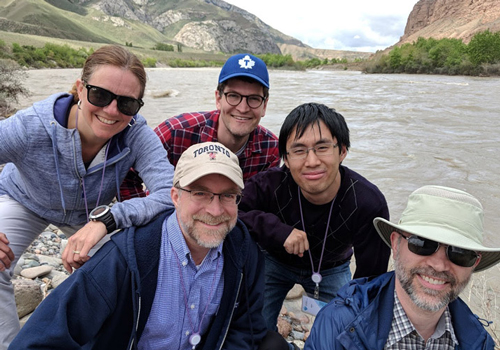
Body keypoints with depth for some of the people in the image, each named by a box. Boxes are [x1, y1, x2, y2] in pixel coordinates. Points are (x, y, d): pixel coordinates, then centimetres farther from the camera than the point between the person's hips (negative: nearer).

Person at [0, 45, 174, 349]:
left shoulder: (137, 135, -37)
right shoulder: (31, 127, -39)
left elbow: (171, 194, -46)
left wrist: (105, 219, -57)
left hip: (91, 211, 1)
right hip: (25, 200, -1)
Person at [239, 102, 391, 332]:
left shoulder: (369, 205, -31)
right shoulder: (270, 185, -34)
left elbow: (370, 279, -21)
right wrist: (276, 230, -48)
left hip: (332, 270, 1)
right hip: (274, 261, 0)